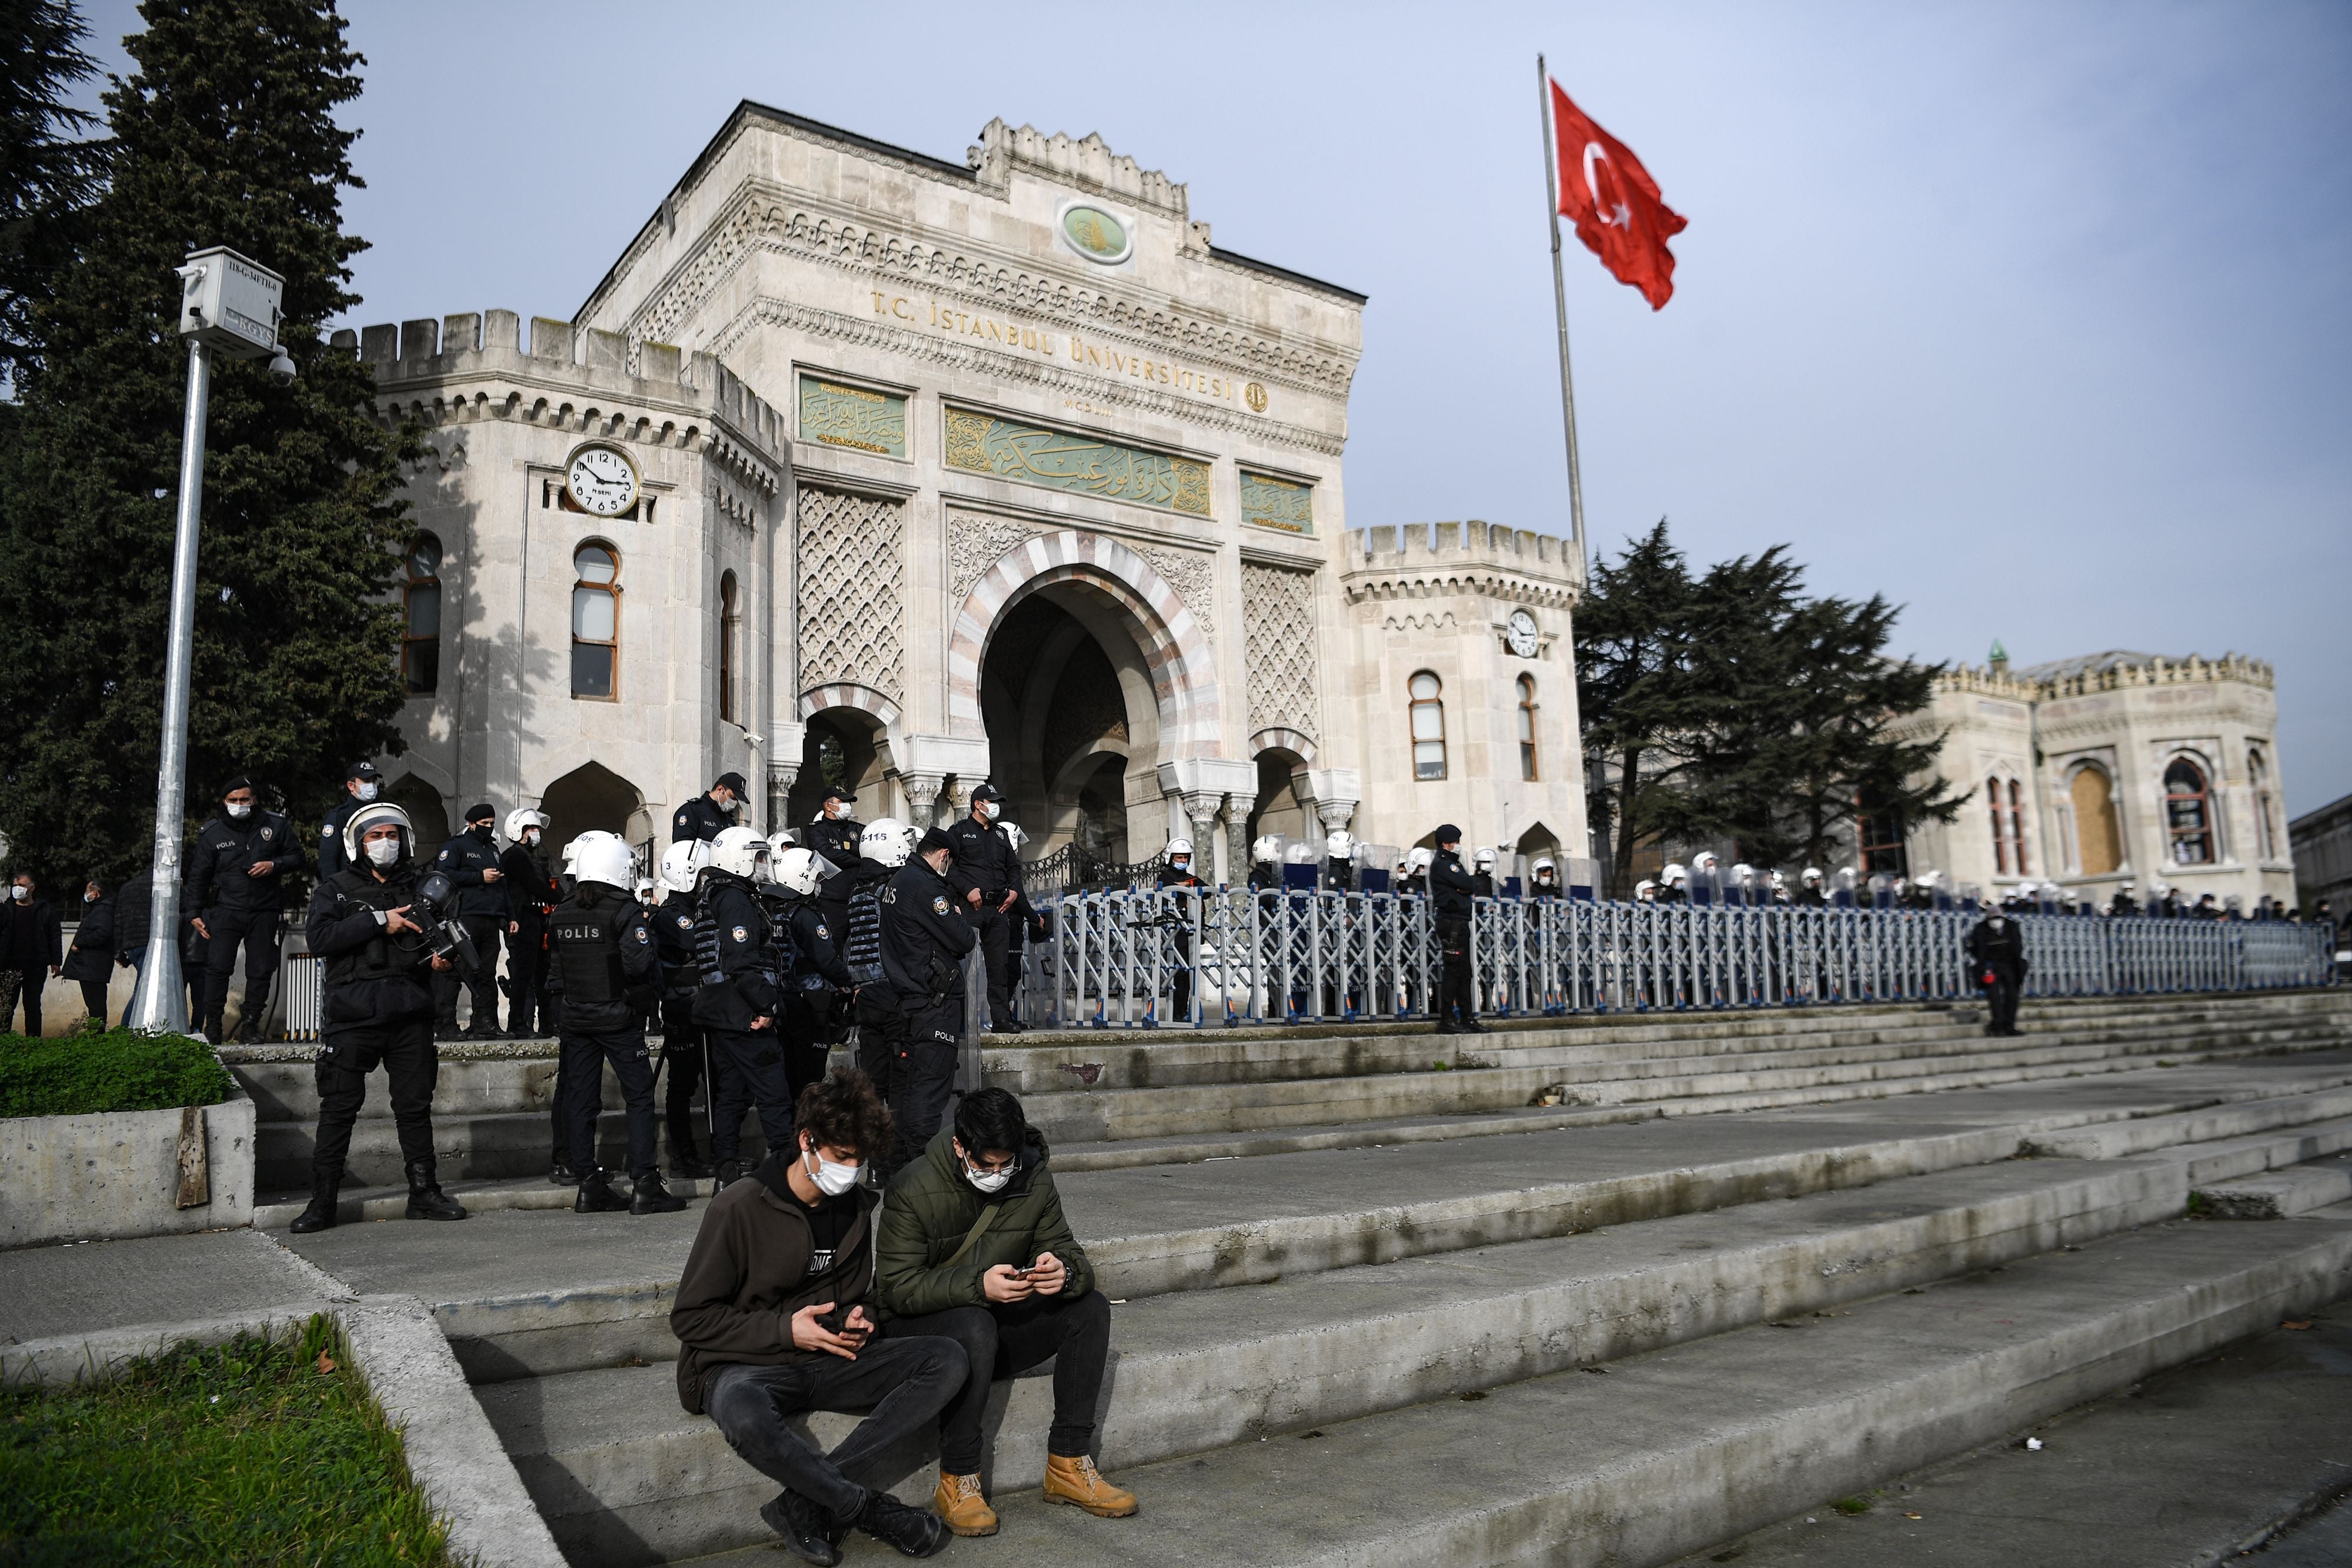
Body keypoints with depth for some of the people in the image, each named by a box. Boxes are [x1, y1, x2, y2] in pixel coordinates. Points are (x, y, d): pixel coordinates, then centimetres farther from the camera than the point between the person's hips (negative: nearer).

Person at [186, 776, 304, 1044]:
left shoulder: (276, 826, 4)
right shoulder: (212, 833, 3)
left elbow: (297, 858, 11)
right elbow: (198, 875, 9)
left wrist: (274, 865, -10)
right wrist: (196, 912, 6)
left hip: (264, 912, 1)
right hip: (225, 910, -1)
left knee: (261, 970, 2)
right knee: (218, 967, -7)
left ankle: (250, 1026, 12)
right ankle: (212, 1026, 3)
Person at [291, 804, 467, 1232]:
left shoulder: (420, 890, 16)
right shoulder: (336, 890, 7)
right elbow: (319, 937, -11)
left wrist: (441, 956, 2)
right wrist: (378, 922, -15)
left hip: (410, 1015, 3)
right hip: (353, 1015, -3)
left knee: (415, 1106, 8)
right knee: (339, 1108, 1)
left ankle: (424, 1193, 16)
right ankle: (322, 1201, 10)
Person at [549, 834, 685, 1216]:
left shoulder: (560, 914, 7)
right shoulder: (625, 911, -13)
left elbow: (556, 964, 14)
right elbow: (638, 962, -23)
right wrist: (654, 985, -4)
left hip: (576, 1018, 6)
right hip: (619, 1018, -6)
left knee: (581, 1101, 9)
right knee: (640, 1098, 1)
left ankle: (590, 1186, 12)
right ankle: (645, 1186, -2)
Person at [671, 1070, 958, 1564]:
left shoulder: (856, 1206, 6)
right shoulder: (739, 1208, -13)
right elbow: (689, 1318, -9)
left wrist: (859, 1318, -2)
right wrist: (785, 1330, -17)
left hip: (831, 1363, 6)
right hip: (745, 1368, -5)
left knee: (946, 1359, -18)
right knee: (743, 1415, -43)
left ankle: (805, 1505, -25)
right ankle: (868, 1507, -20)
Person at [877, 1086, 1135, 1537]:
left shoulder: (1033, 1180, -5)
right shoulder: (913, 1190, -18)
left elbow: (1069, 1254, -3)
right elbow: (899, 1288, -22)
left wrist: (1064, 1272, -29)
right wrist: (978, 1285, -37)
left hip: (1002, 1321, 5)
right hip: (917, 1328, -5)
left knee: (1090, 1308, -16)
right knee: (974, 1326, -37)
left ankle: (1069, 1465, -12)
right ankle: (957, 1482, -23)